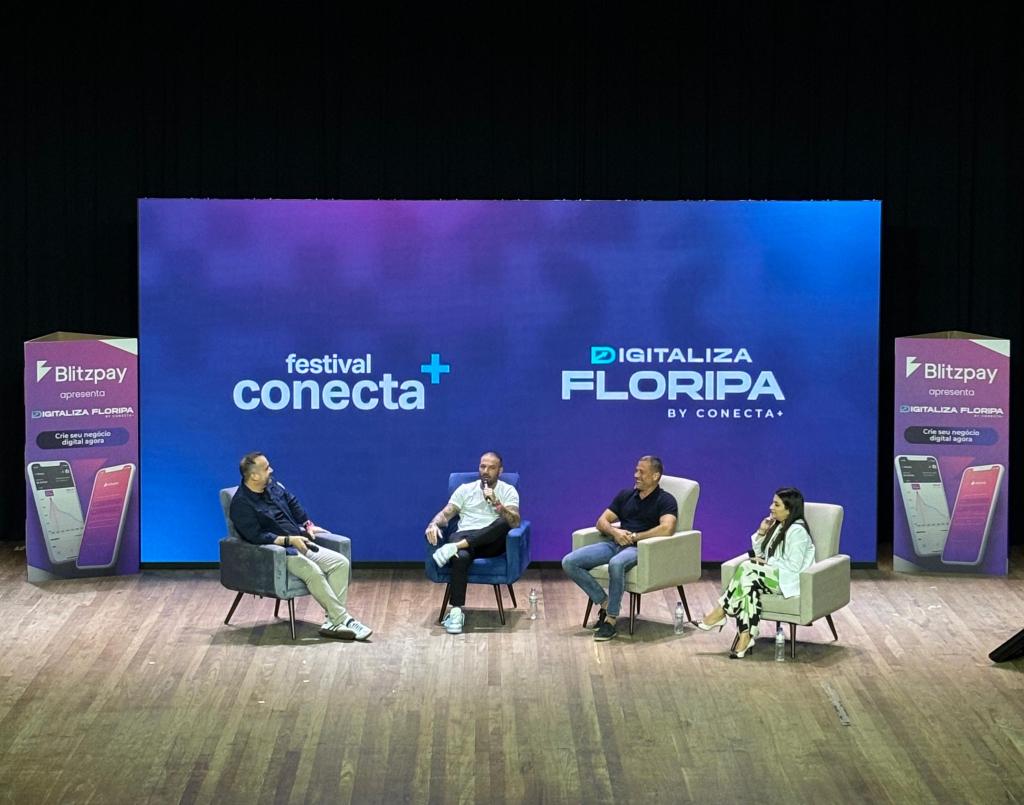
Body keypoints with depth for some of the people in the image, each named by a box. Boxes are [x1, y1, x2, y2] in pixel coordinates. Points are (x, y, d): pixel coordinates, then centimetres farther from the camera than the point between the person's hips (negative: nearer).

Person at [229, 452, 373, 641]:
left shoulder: (272, 486, 9)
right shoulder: (241, 504, -15)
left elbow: (292, 502, 26)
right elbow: (257, 537, -22)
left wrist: (308, 525, 18)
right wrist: (289, 540, -26)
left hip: (299, 542, 8)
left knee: (340, 562, -11)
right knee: (313, 571, -33)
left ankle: (332, 622, -20)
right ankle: (342, 620, -24)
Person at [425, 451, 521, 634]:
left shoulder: (508, 491, 13)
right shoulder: (465, 489, 19)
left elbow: (515, 522, -3)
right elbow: (446, 513, 10)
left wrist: (496, 503, -17)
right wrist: (434, 524, -13)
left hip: (492, 542, 0)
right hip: (464, 537, 0)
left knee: (503, 523, -36)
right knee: (461, 557, -38)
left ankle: (455, 547, -38)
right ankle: (456, 611, -37)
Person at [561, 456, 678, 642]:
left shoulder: (665, 501, 1)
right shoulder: (626, 495, 19)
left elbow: (667, 529, -18)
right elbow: (602, 521, 16)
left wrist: (634, 537, -13)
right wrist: (614, 531, -7)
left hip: (640, 548, -6)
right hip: (615, 543, 7)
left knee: (616, 564, -42)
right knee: (569, 562, -14)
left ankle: (611, 620, -30)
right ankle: (604, 603, -3)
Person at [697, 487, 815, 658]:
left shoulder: (797, 530, -13)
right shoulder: (777, 525, 15)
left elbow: (794, 567, -19)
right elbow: (759, 553, 19)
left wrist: (766, 563, -13)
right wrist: (762, 532, 4)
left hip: (788, 580, -8)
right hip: (772, 575, 8)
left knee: (747, 568, -28)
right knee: (748, 583, -26)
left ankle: (720, 614, -21)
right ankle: (746, 637, -34)